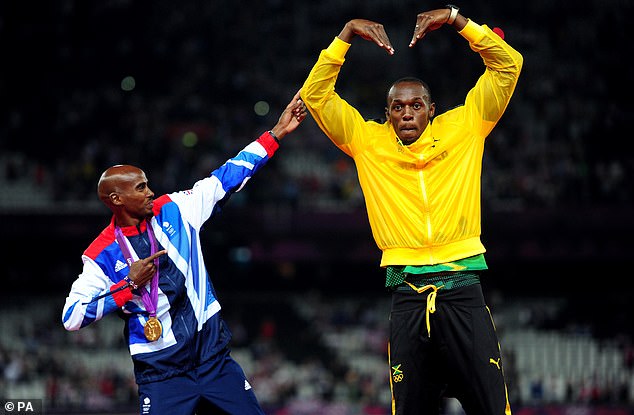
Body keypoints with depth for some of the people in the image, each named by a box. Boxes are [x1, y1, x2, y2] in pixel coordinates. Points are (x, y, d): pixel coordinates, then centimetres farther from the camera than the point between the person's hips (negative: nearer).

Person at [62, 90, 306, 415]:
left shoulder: (173, 210, 5)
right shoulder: (103, 254, -5)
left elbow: (226, 179, 7)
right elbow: (71, 317, -9)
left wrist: (276, 133, 4)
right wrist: (129, 286, -13)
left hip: (213, 355, 4)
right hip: (160, 372, -4)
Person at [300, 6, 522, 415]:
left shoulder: (462, 128, 9)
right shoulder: (368, 140, 11)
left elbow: (508, 65, 7)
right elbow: (315, 95, 8)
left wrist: (456, 19, 0)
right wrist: (346, 34, 1)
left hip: (462, 287, -1)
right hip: (408, 296, 1)